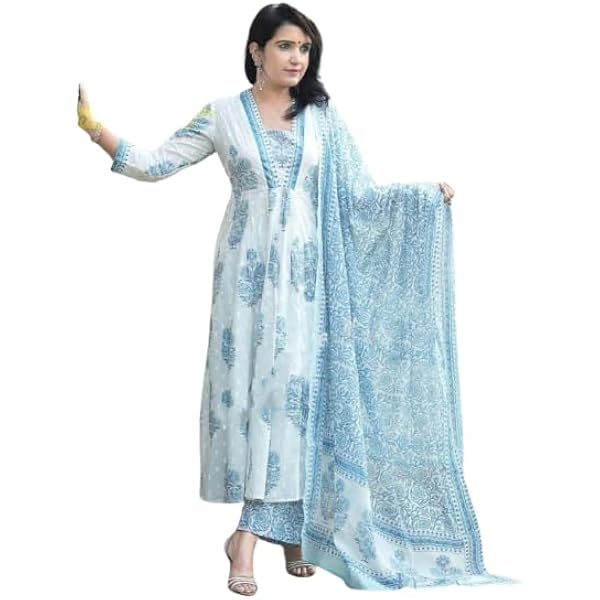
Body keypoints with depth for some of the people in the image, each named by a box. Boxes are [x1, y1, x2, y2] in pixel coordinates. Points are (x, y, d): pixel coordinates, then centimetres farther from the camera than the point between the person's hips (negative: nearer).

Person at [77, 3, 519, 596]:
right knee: (247, 381, -5)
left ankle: (249, 533, 5)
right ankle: (285, 526, 2)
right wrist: (96, 129, -9)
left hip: (306, 270, 1)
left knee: (294, 383, -3)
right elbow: (156, 165, 2)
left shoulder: (323, 117, 6)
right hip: (248, 268, -1)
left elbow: (358, 194, 5)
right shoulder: (222, 114, 4)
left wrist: (426, 193, -7)